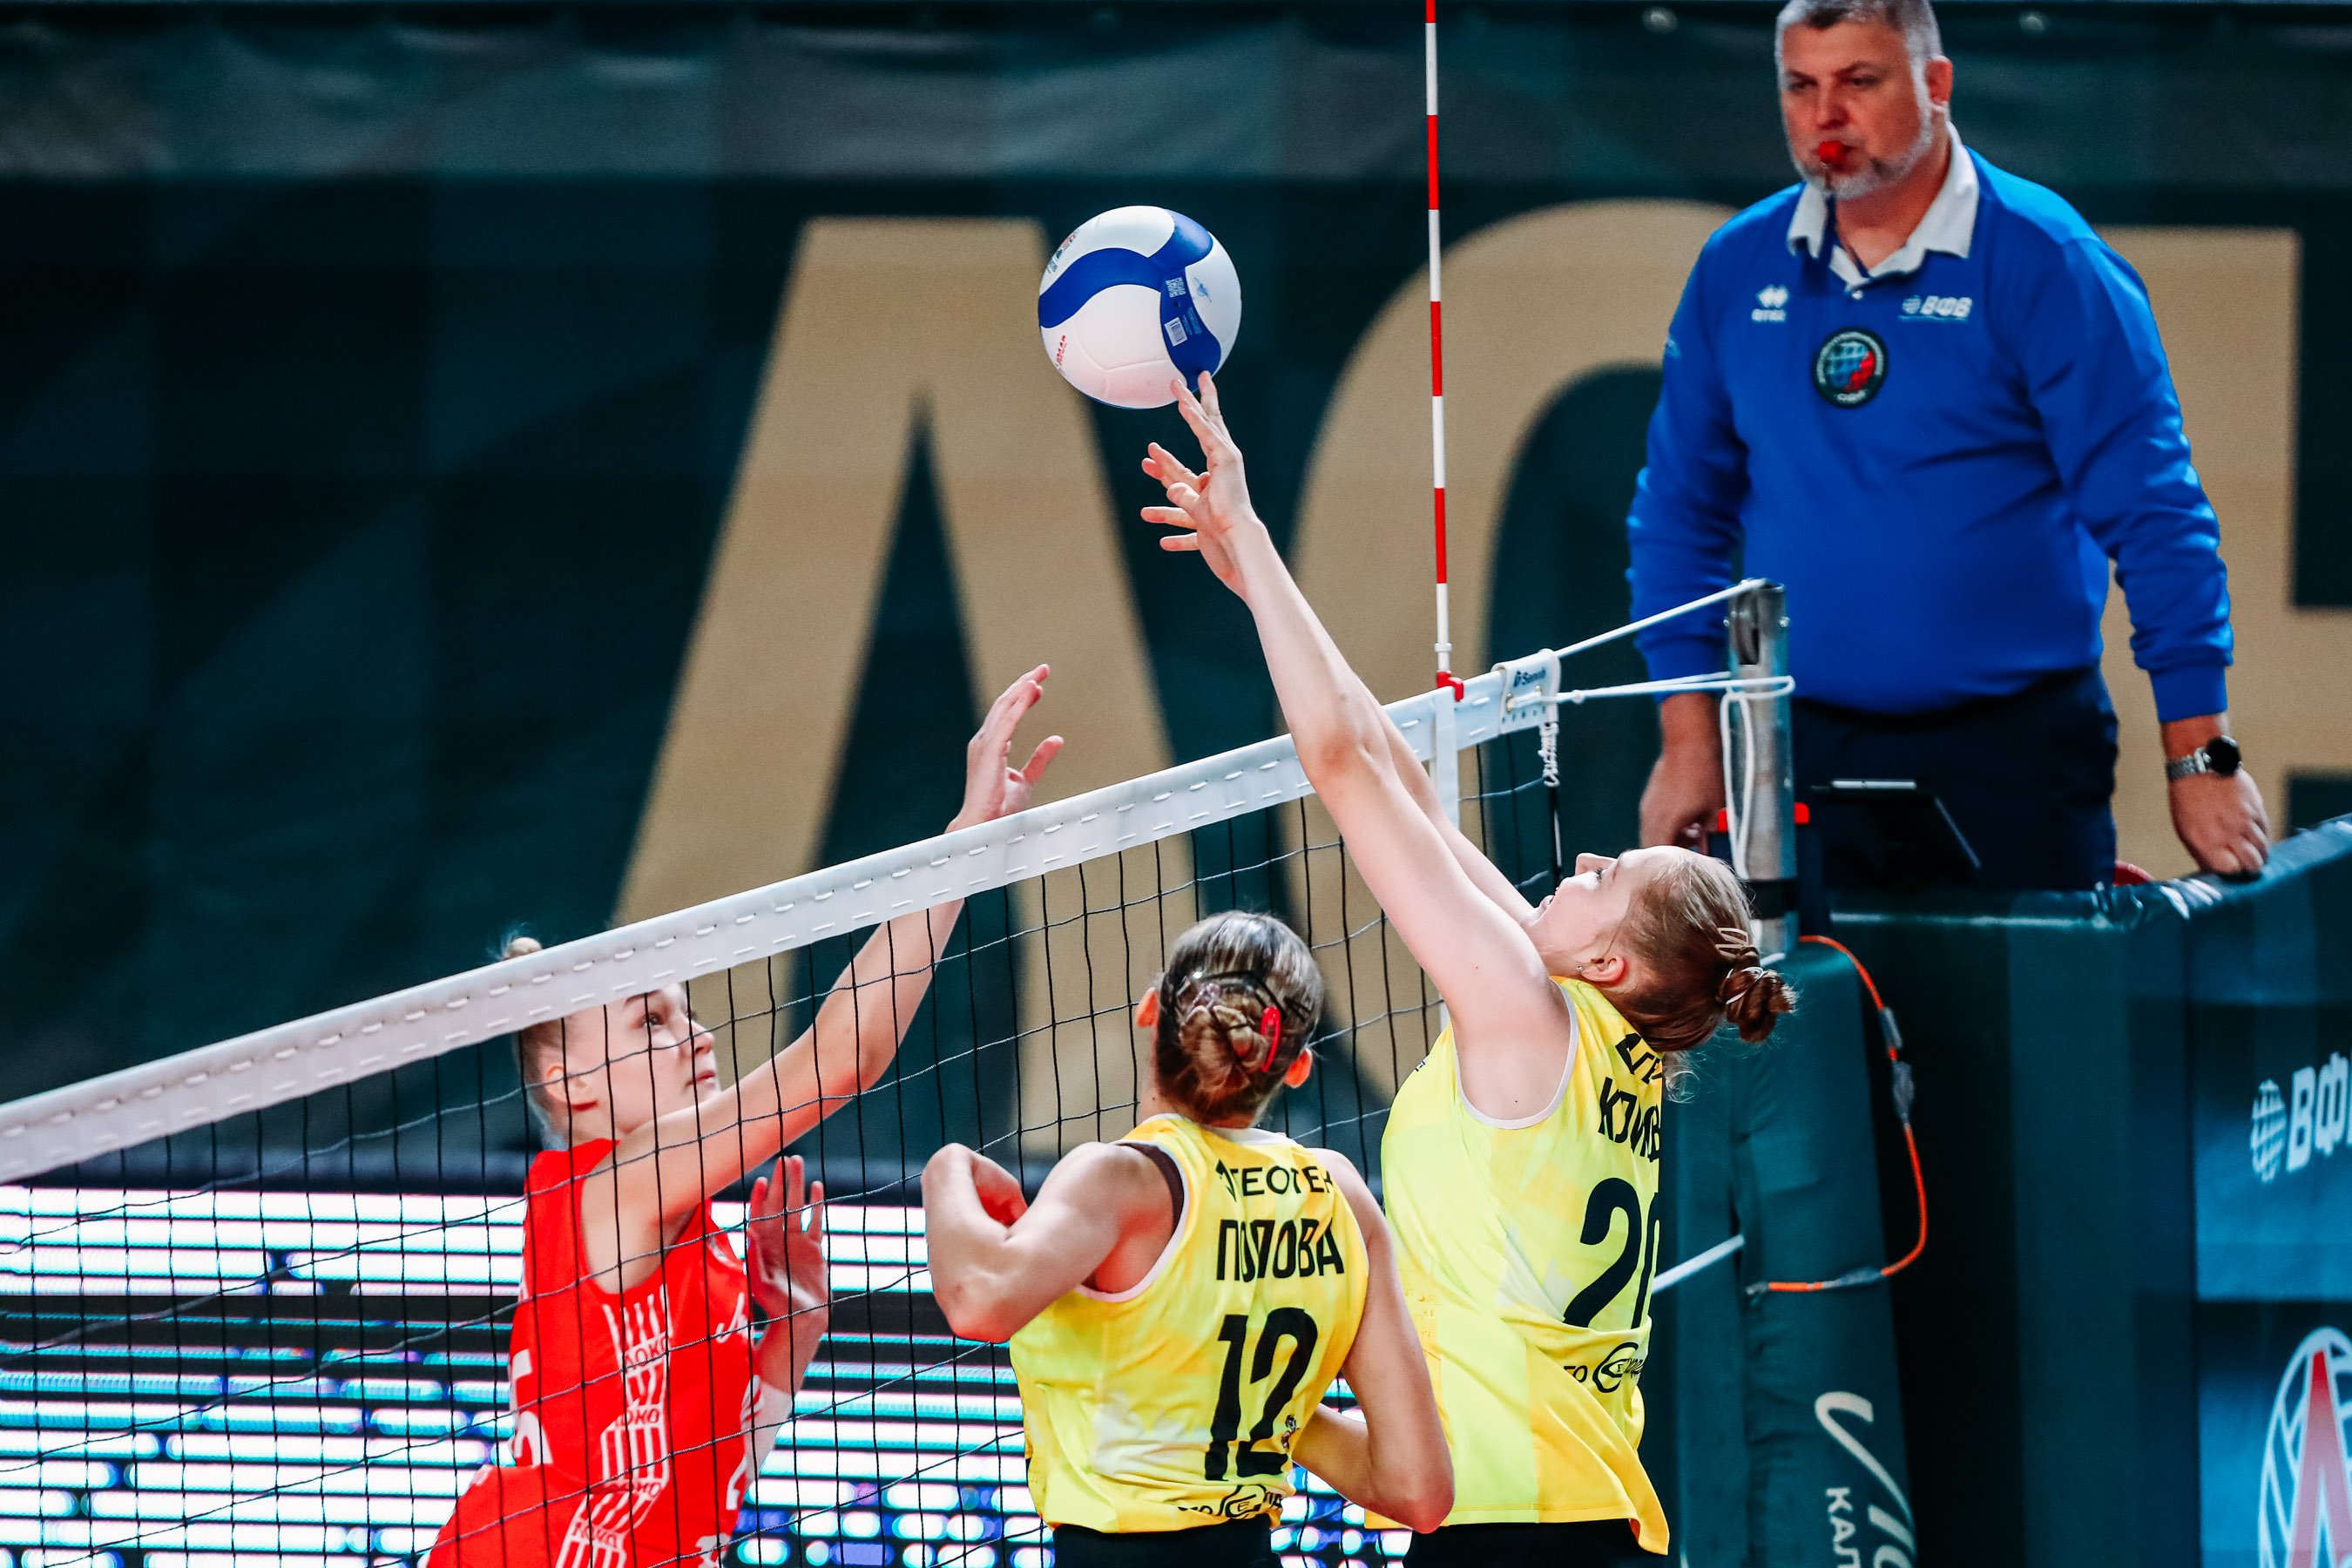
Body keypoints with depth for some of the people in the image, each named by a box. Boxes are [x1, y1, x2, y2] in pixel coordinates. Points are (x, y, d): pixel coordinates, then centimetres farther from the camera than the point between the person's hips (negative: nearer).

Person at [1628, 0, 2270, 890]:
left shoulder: (2044, 264, -7)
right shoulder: (1737, 268, 7)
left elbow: (2153, 516, -9)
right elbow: (1680, 509, 14)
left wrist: (2200, 758, -14)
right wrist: (1688, 740, 7)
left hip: (2012, 752, -4)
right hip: (1801, 753, 4)